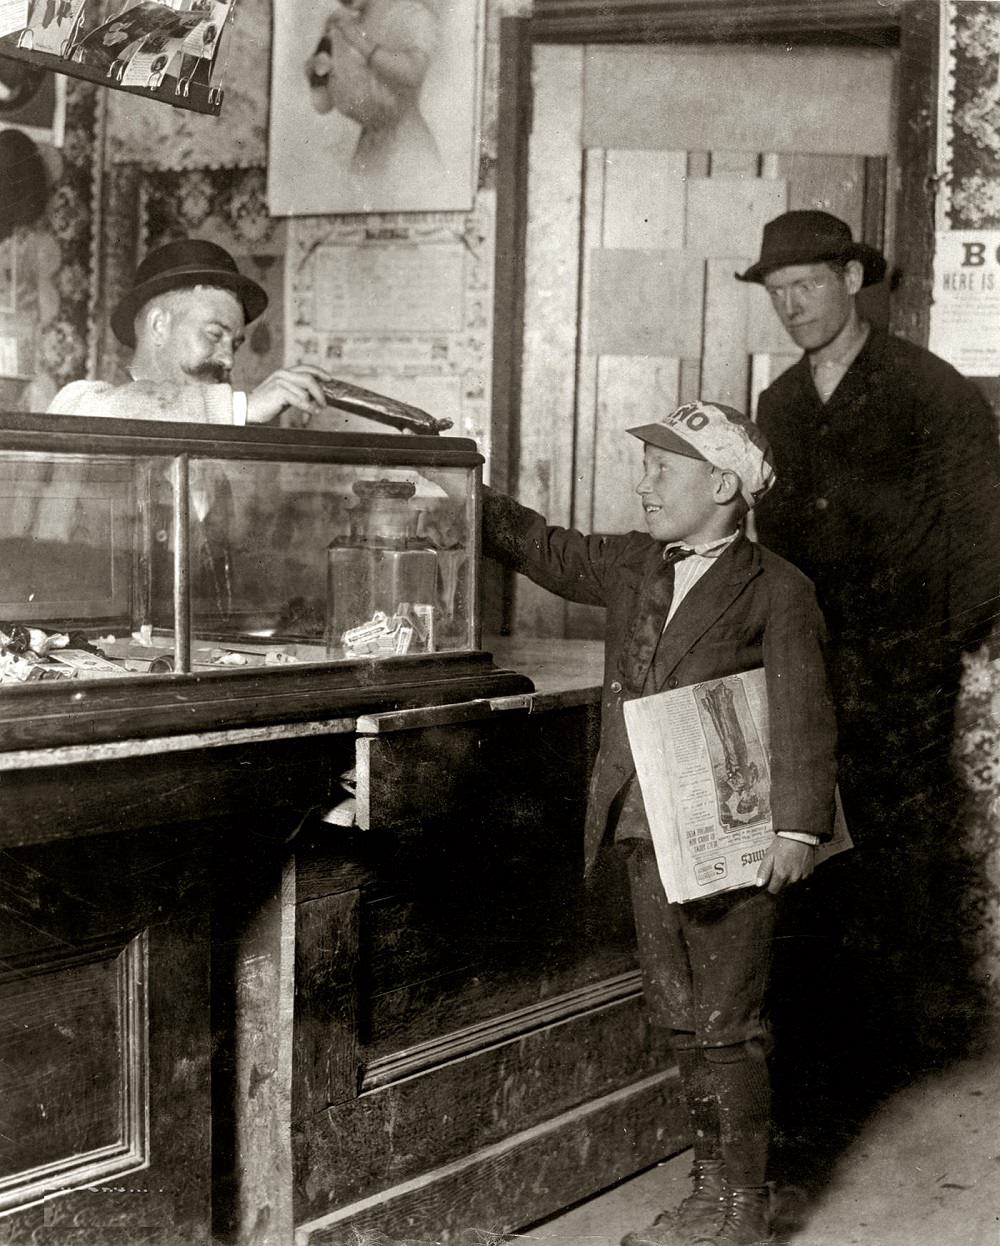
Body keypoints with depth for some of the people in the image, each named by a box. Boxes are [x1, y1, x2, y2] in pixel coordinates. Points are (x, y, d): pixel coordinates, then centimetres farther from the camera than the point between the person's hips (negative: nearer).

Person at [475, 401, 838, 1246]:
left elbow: (804, 715, -12)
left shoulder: (776, 591, -8)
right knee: (683, 1019, 14)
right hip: (648, 838, 7)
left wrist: (798, 827, -19)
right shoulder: (632, 568, 11)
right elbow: (541, 548, 19)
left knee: (727, 1027, 1)